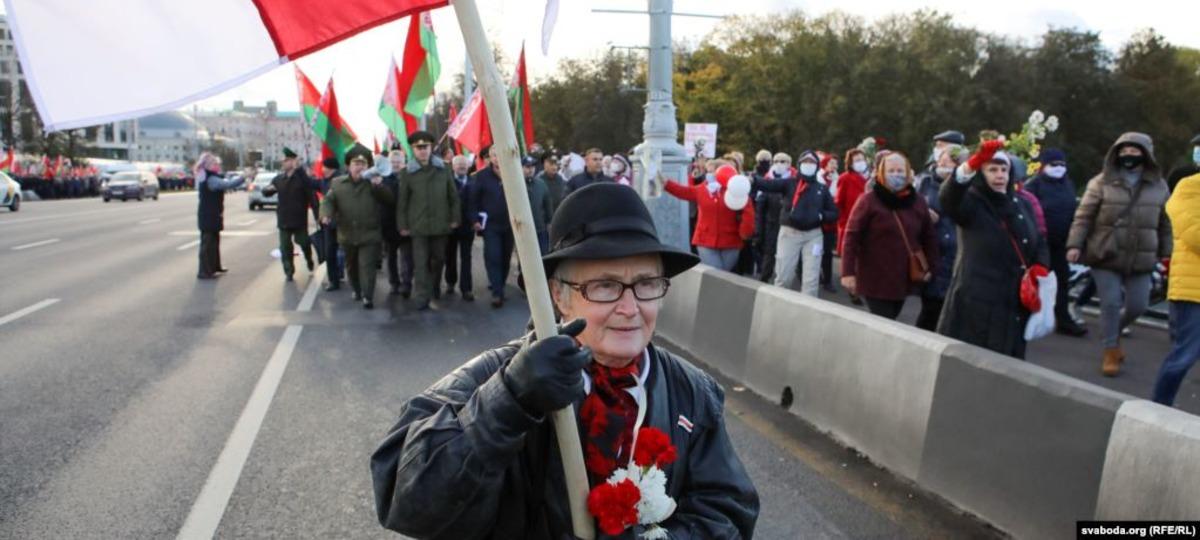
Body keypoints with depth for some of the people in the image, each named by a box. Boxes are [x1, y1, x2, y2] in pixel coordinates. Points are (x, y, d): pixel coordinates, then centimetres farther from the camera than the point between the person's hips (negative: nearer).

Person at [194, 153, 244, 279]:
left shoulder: (208, 178, 13)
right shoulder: (211, 179, -20)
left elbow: (223, 184, 15)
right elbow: (228, 184, -31)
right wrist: (244, 178, -30)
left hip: (210, 216, 10)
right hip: (209, 216, -10)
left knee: (214, 241, 20)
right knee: (208, 243, -6)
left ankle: (215, 266, 31)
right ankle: (204, 271, -3)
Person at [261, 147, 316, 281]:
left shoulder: (303, 178, -9)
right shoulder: (279, 179, 4)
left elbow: (312, 197, -12)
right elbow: (267, 192, 13)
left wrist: (317, 216, -16)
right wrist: (267, 188, -12)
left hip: (300, 219, -4)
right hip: (284, 219, 4)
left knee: (304, 243, 8)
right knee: (285, 248, 3)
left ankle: (309, 260, 38)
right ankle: (289, 272, 12)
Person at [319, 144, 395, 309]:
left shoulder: (373, 183, -1)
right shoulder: (338, 183, 4)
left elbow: (388, 198, -10)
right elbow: (328, 201, 2)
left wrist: (378, 186, -28)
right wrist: (326, 214, -19)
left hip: (369, 235, -3)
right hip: (347, 234, 3)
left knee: (367, 266, -8)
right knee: (351, 266, 19)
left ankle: (367, 297, -6)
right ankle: (356, 290, 39)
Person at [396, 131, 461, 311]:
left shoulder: (443, 169, 1)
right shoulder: (408, 173, -3)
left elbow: (453, 196, 6)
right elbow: (402, 201, 0)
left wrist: (455, 218, 3)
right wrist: (402, 225, -2)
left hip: (440, 224, 2)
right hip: (418, 225, -2)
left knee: (439, 259, 15)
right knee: (421, 263, -4)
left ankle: (435, 286, 39)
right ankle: (422, 298, -1)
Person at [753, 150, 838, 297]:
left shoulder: (822, 189, 10)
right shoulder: (790, 183, 3)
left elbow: (834, 213, 13)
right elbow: (770, 185, -16)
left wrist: (821, 215, -9)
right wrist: (753, 181, -35)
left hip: (813, 235, 2)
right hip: (789, 233, -2)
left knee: (811, 278, 2)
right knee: (783, 275, 1)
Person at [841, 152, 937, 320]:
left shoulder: (918, 201, 6)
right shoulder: (869, 200, -8)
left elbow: (929, 236, 13)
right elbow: (852, 236, -11)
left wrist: (930, 267, 9)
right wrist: (848, 272, -16)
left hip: (905, 278, 5)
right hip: (876, 279, -5)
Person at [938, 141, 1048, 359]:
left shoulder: (1022, 205, 14)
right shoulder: (971, 203, -6)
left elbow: (1039, 243, 21)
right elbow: (948, 197, -29)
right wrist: (972, 164, -45)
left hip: (1015, 303, 6)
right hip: (976, 303, -6)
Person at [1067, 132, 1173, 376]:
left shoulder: (1158, 186, 6)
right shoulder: (1102, 183, -3)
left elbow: (1165, 224, 13)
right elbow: (1083, 216, -5)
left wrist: (1166, 254, 13)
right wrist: (1074, 244, -13)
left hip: (1140, 260, 3)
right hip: (1105, 256, -3)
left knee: (1137, 306, 6)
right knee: (1111, 304, -3)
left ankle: (1113, 332, 37)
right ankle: (1111, 351, 13)